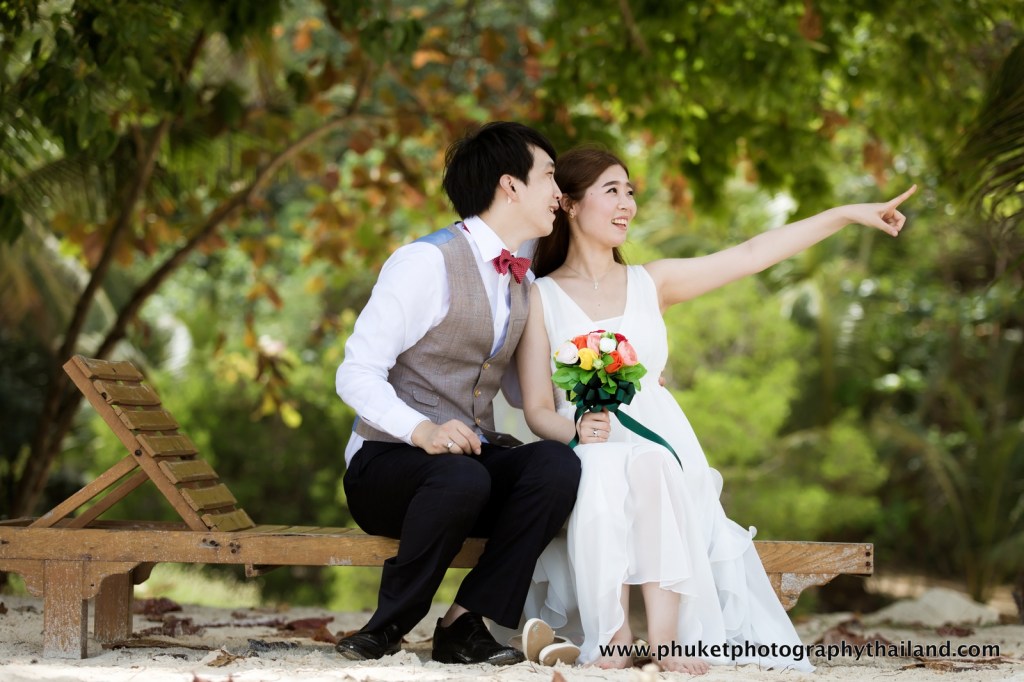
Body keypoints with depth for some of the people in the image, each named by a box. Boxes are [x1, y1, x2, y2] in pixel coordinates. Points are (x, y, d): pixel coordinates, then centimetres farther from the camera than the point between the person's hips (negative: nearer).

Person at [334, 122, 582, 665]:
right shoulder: (427, 263, -11)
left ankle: (465, 624, -20)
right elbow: (356, 375, -15)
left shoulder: (522, 282, 15)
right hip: (386, 461, -6)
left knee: (557, 463, -26)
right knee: (460, 478, -40)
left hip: (473, 457, 6)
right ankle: (389, 625, -18)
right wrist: (423, 431, -32)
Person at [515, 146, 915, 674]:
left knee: (651, 466, -34)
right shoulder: (540, 298, 8)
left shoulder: (650, 283, 16)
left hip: (661, 447, 2)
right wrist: (576, 429, -21)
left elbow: (752, 255, 11)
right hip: (584, 453, -2)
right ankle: (612, 636, -33)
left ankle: (665, 637, -36)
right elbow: (538, 409, 2)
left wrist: (849, 214, 6)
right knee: (604, 469, -36)